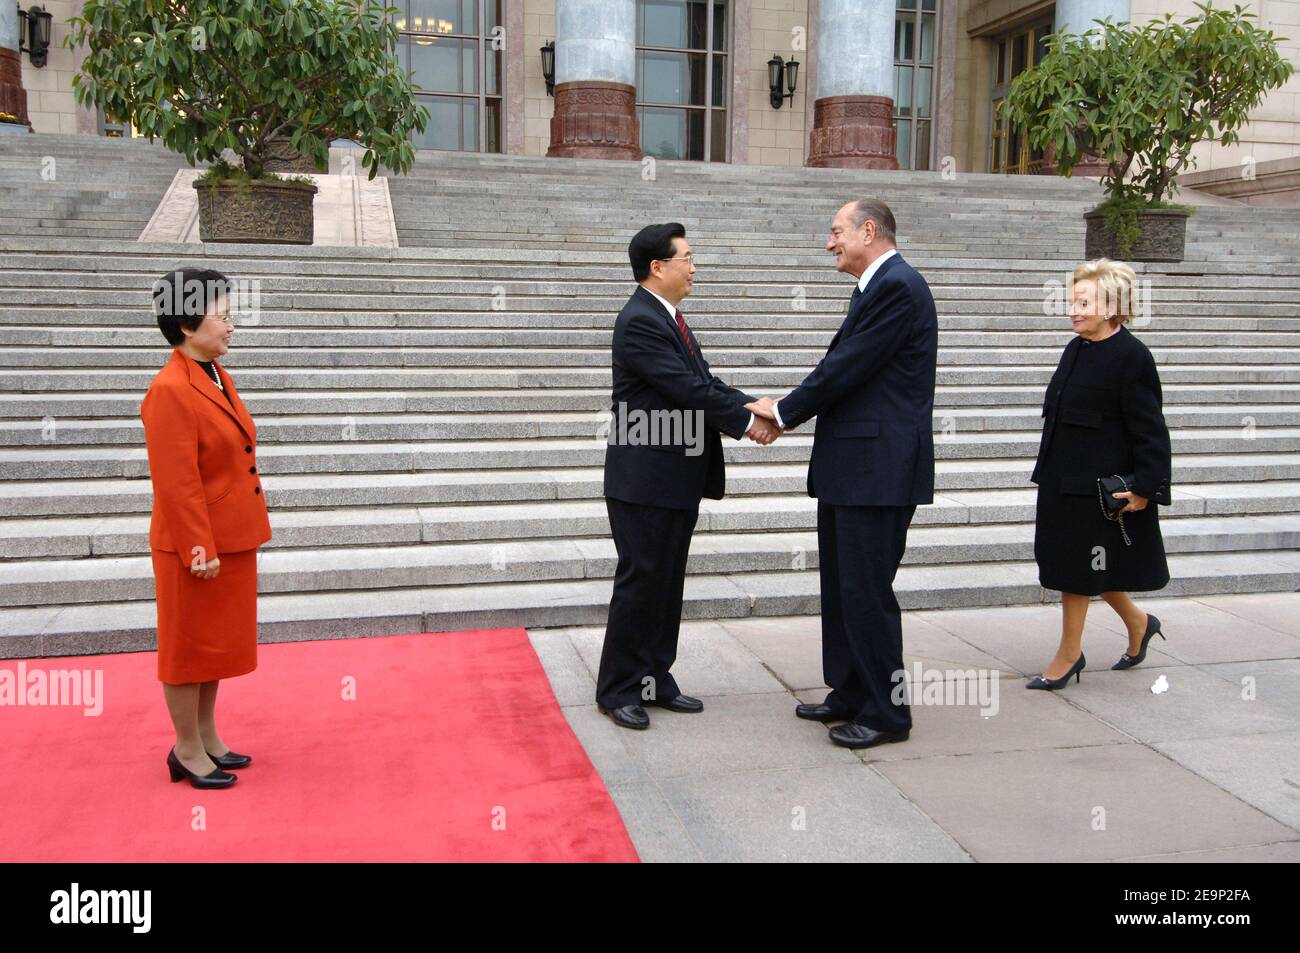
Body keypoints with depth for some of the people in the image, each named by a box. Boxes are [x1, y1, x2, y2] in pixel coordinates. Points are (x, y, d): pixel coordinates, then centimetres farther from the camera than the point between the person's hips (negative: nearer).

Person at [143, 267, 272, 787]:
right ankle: (187, 751, 22)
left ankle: (207, 738, 33)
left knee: (218, 643, 19)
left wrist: (227, 542, 16)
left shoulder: (217, 377, 8)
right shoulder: (170, 391, -21)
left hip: (232, 541, 9)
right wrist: (201, 549, -21)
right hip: (197, 548, -9)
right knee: (190, 646, 6)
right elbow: (176, 484, -23)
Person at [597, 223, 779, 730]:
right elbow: (687, 389, -21)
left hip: (679, 479, 10)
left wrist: (753, 406, -4)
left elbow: (704, 381, 11)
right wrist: (745, 422, -13)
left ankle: (655, 679, 25)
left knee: (667, 583, 14)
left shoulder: (669, 318, 15)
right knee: (640, 582, -1)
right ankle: (618, 688, 12)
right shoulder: (639, 321, -16)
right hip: (645, 480, -10)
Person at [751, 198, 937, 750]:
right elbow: (839, 367, 17)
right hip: (853, 464, 10)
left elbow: (847, 370, -18)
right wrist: (789, 412, 4)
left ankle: (886, 712, 10)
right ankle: (851, 695, 29)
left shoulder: (897, 286, -15)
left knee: (867, 591, -3)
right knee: (842, 587, 17)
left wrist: (784, 411, -6)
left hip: (878, 466, -10)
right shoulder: (877, 286, 17)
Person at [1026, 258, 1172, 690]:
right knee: (1087, 567, 16)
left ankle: (1069, 655, 16)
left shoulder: (1132, 356, -14)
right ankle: (1138, 622, 37)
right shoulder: (1076, 349, 9)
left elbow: (1150, 430, -15)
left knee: (1075, 569, 1)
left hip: (1100, 487, -8)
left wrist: (1145, 488, -19)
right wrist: (1051, 473, 20)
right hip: (1062, 480, 8)